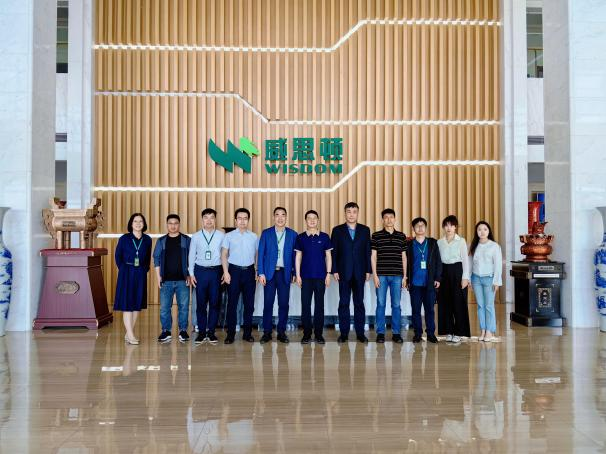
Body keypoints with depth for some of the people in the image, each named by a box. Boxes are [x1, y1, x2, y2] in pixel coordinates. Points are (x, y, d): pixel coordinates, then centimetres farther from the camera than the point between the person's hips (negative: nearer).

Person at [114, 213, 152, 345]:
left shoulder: (147, 240, 5)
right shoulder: (124, 238, -2)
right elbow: (118, 256, 6)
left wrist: (145, 269, 4)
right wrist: (123, 270, 2)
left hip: (141, 275, 3)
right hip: (126, 274, -3)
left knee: (137, 304, 6)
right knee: (127, 304, -5)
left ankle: (129, 333, 15)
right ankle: (130, 335, -5)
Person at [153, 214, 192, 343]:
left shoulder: (187, 240, 4)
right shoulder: (161, 241, 9)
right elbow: (156, 259, 9)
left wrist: (189, 275, -3)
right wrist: (158, 277, 1)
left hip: (182, 280, -1)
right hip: (166, 280, 1)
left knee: (184, 306, 2)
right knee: (164, 307, 3)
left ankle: (183, 331, 13)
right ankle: (166, 331, 13)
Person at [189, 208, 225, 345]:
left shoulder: (221, 236, 2)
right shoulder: (196, 236, 4)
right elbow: (192, 255, 6)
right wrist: (191, 273, 2)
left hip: (216, 271, 0)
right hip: (200, 271, 0)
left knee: (214, 303, 4)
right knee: (201, 303, 4)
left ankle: (211, 332, 15)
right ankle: (201, 332, 14)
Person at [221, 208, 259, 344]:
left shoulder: (254, 236, 8)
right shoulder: (229, 236, 2)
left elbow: (257, 255, 10)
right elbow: (224, 255, 1)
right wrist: (226, 272, -8)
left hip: (249, 271, 2)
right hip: (234, 270, -2)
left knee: (249, 303, 5)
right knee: (232, 303, 0)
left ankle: (247, 333, 15)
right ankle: (230, 333, 8)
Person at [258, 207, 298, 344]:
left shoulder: (293, 234, 5)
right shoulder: (266, 233, 4)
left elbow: (294, 255, 7)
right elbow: (261, 254, 1)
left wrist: (295, 273, 2)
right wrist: (261, 273, -6)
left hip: (285, 273, 1)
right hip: (269, 273, -1)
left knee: (284, 304, 3)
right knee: (268, 303, 1)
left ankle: (281, 332, 14)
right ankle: (267, 332, 10)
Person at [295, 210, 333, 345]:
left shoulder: (324, 237, 4)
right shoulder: (301, 237, 5)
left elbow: (328, 256, 6)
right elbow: (298, 257, 6)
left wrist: (328, 274, -1)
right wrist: (298, 275, 0)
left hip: (320, 276, 0)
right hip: (306, 276, 0)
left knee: (319, 304, 3)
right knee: (305, 304, 1)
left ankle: (319, 334, 12)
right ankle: (306, 334, 10)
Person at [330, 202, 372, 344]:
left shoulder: (365, 230, 8)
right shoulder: (337, 230, 4)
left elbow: (368, 251, 6)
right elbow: (333, 252, 2)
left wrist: (368, 270, 0)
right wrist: (334, 271, -5)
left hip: (359, 273, 1)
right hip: (344, 273, -1)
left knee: (359, 303, 5)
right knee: (344, 303, 3)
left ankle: (360, 333, 11)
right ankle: (344, 333, 10)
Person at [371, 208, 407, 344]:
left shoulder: (401, 236, 9)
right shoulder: (376, 236, 3)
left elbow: (404, 256, 11)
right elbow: (373, 256, 3)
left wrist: (404, 276, 7)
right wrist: (375, 275, -4)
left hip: (397, 275, 2)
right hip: (381, 275, -1)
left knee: (396, 305, 5)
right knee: (381, 304, 1)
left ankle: (396, 333, 13)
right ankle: (380, 333, 9)